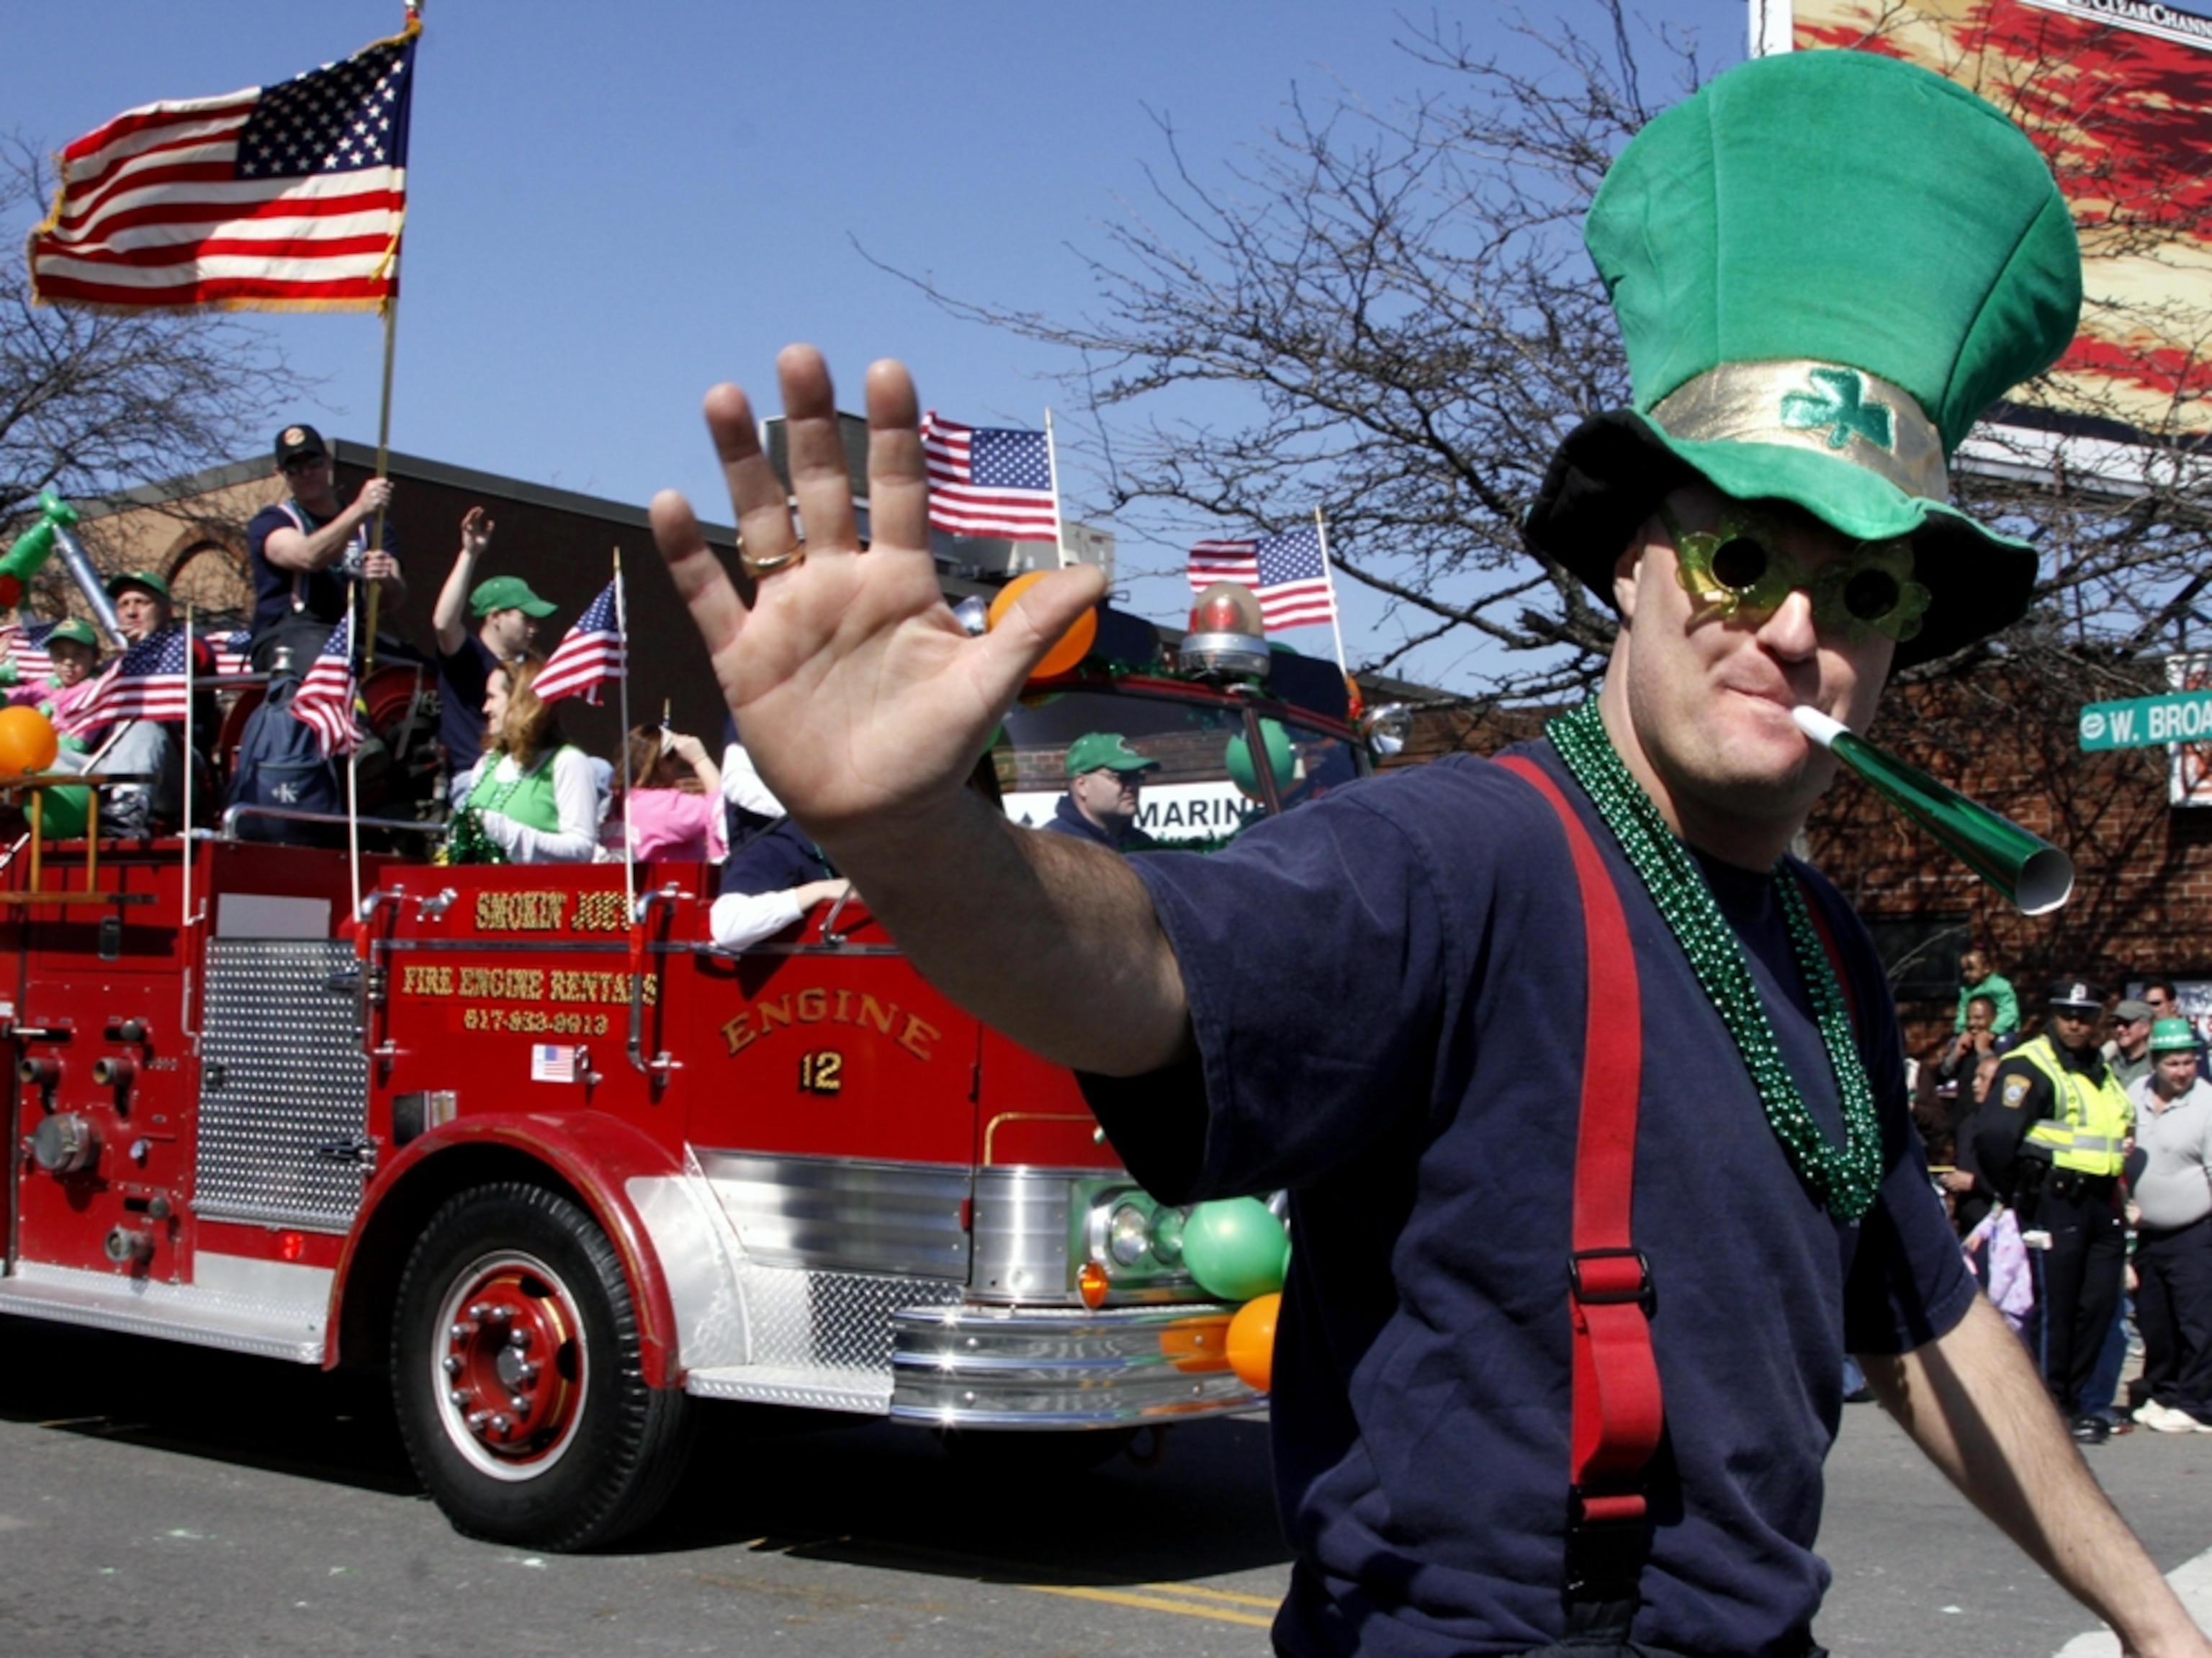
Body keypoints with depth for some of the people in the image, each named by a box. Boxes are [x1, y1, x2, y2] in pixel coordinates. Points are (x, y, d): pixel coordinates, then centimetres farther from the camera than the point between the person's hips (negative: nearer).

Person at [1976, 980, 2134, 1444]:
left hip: (2100, 1202, 8)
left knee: (2100, 1304, 7)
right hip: (2055, 1201, -8)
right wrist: (2018, 1194, -11)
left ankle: (2075, 1397, 18)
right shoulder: (2030, 1066, -10)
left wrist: (2115, 1192, 16)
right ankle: (2051, 1402, 5)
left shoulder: (2101, 1071, 17)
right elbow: (1994, 1136, -19)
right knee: (2057, 1306, -4)